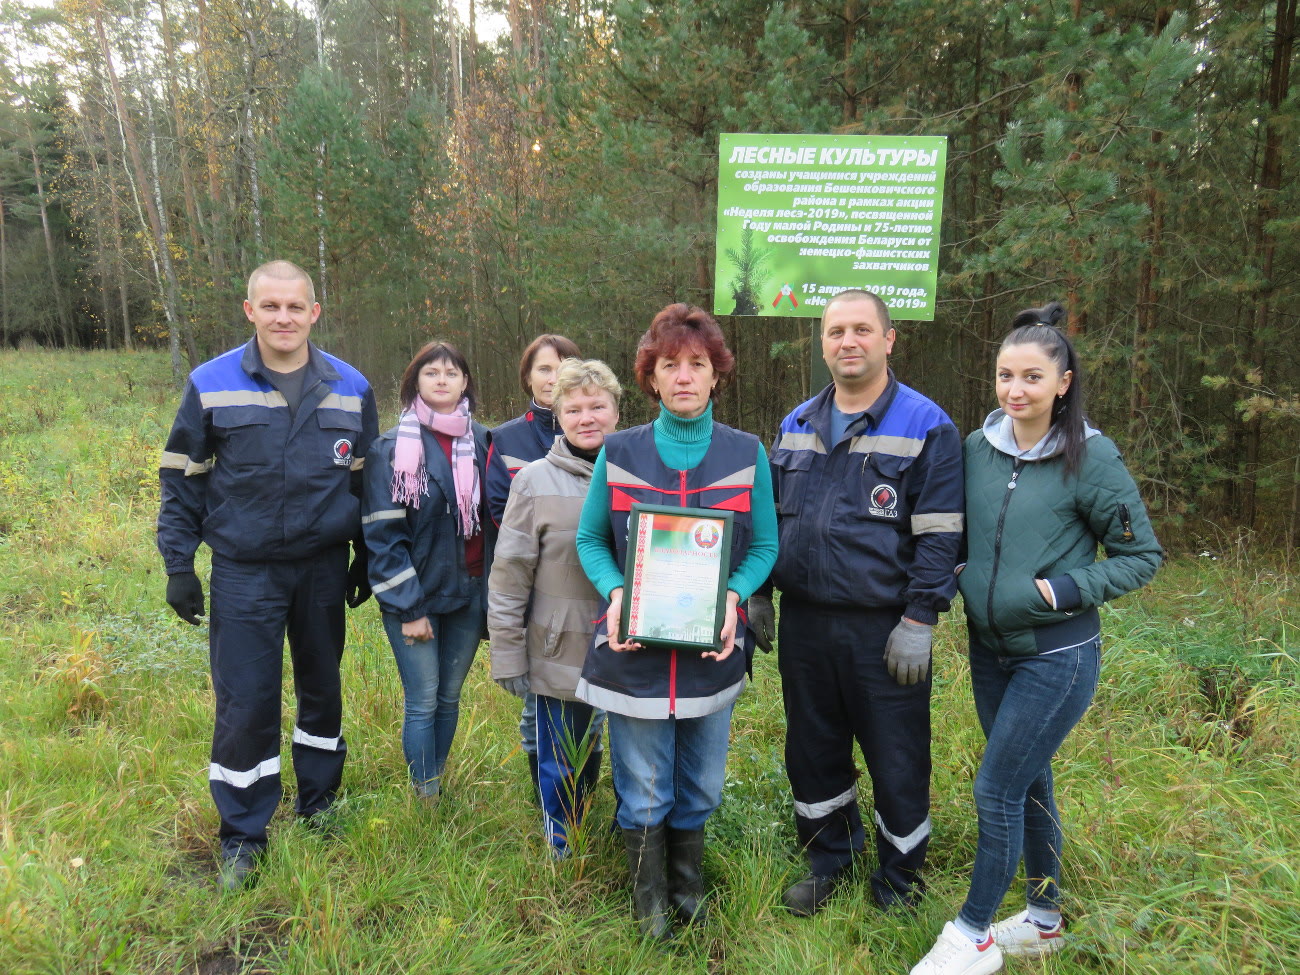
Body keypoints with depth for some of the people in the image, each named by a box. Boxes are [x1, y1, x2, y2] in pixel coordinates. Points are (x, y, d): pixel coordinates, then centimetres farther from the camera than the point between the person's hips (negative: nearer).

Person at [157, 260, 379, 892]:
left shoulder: (350, 389, 0)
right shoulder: (212, 384, -5)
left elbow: (365, 481, 8)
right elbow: (181, 479, 1)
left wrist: (364, 559, 9)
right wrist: (179, 566, -2)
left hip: (323, 570, 2)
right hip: (243, 573, -2)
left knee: (322, 689, 15)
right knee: (244, 704, 1)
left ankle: (318, 804, 37)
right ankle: (242, 839, 21)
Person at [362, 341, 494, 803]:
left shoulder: (482, 442, 5)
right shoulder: (392, 448, -8)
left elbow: (494, 521, 9)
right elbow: (382, 535, -10)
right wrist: (408, 608, -13)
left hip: (469, 593, 4)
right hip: (415, 596, -4)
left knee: (450, 697, 13)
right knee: (423, 703, 2)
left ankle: (439, 784, 29)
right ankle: (426, 799, 17)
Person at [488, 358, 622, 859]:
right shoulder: (536, 481, -6)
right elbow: (509, 575, -5)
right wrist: (507, 657, -6)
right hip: (561, 655, -2)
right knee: (563, 767, 13)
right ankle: (563, 856, 37)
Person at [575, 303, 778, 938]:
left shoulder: (747, 454, -2)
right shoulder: (619, 454, -4)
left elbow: (764, 546, 4)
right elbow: (589, 539, 5)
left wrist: (733, 595, -15)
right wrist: (614, 592, -14)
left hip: (714, 649, 1)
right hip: (635, 649, -1)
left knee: (701, 788, 17)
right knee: (644, 795, 10)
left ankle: (688, 885, 46)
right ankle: (649, 899, 38)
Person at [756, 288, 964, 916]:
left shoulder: (926, 427, -7)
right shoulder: (797, 425, 10)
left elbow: (939, 535, -11)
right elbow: (769, 515, 16)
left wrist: (917, 622, -15)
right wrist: (759, 594, 12)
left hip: (884, 630, -4)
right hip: (803, 623, 5)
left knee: (897, 760, 9)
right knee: (813, 748, 18)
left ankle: (899, 876, 33)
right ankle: (828, 856, 40)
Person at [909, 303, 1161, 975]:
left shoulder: (1090, 457, -14)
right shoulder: (977, 449, 0)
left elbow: (1142, 556, -7)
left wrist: (1063, 589, -16)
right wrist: (953, 579, -2)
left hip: (1057, 656, -5)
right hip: (989, 648, 5)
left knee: (997, 790, -2)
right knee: (1029, 783, 18)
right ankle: (1043, 918, 37)